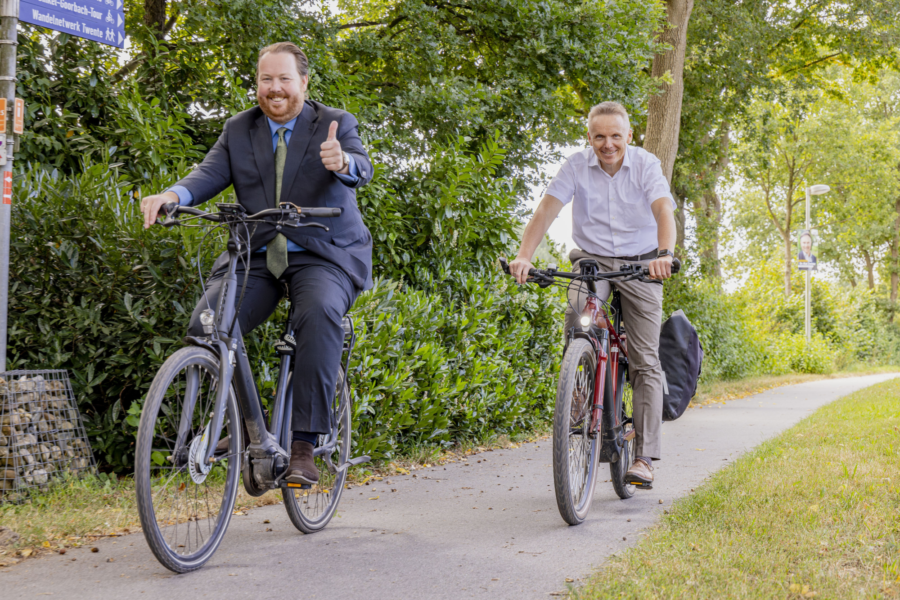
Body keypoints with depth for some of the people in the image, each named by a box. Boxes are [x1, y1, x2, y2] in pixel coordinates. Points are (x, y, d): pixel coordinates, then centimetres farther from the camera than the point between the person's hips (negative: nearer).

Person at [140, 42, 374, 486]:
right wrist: (173, 195, -25)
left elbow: (362, 170, -16)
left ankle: (302, 444, -31)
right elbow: (211, 173, -3)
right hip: (256, 257, 3)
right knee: (205, 324, -21)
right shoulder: (238, 130, 11)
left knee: (320, 313, -35)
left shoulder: (336, 124, 2)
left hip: (323, 257, -3)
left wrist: (342, 162, -42)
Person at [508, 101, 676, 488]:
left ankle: (644, 457, -4)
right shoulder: (577, 166, -7)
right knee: (578, 310, -33)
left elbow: (664, 210, -25)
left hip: (640, 265, -1)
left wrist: (664, 253, -46)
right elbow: (546, 210, -16)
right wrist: (524, 255, -33)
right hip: (592, 259, 1)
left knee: (645, 362, -6)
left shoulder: (646, 165, -11)